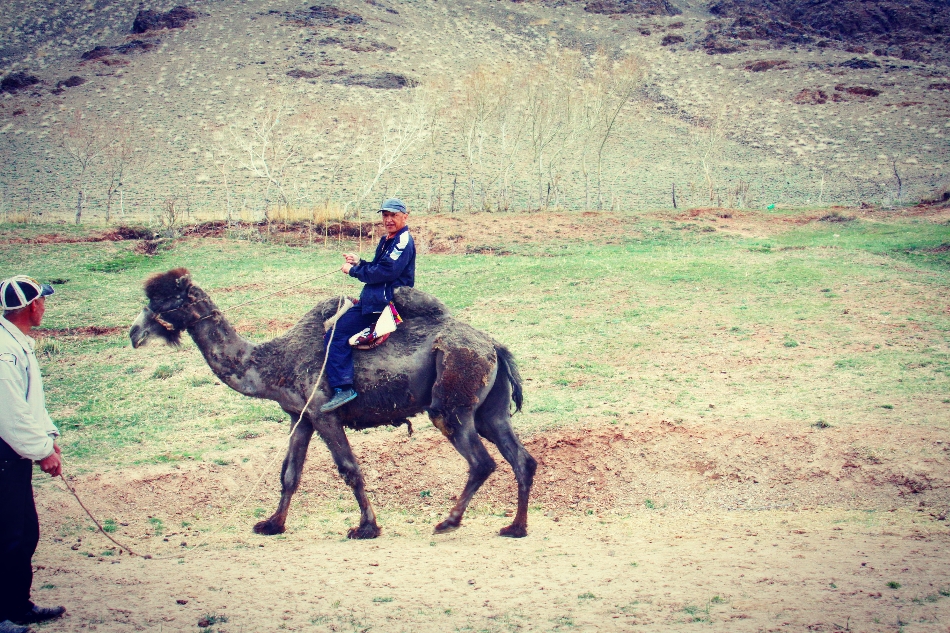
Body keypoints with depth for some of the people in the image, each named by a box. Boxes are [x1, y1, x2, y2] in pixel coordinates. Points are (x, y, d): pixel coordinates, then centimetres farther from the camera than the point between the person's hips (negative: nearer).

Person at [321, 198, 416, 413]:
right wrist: (359, 263, 3)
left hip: (385, 302, -11)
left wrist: (354, 271, -10)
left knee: (335, 336, -18)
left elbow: (385, 272, -21)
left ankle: (343, 387, -22)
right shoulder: (387, 241, 19)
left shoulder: (403, 241, -12)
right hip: (376, 297, 11)